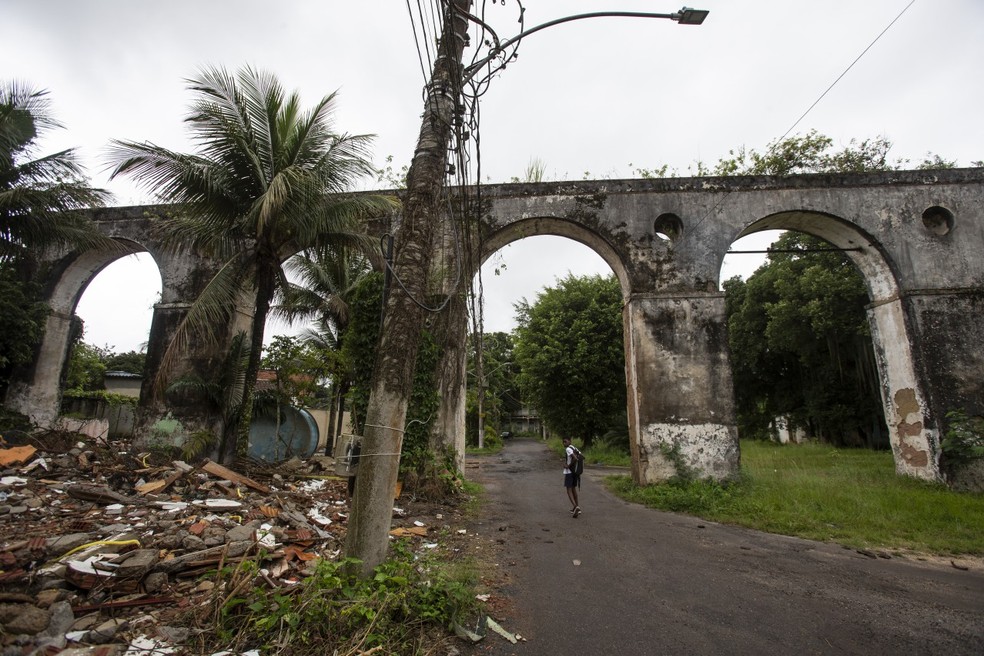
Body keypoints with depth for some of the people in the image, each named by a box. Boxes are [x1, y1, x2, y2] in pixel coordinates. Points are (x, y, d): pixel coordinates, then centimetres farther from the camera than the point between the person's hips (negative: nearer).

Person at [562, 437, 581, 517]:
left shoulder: (568, 449, -15)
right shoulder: (574, 448, 11)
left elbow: (574, 458, -28)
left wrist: (569, 466, -17)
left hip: (568, 472, -8)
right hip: (575, 472, 8)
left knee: (569, 490, -5)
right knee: (574, 489, 19)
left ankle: (575, 507, -22)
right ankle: (576, 508, 24)